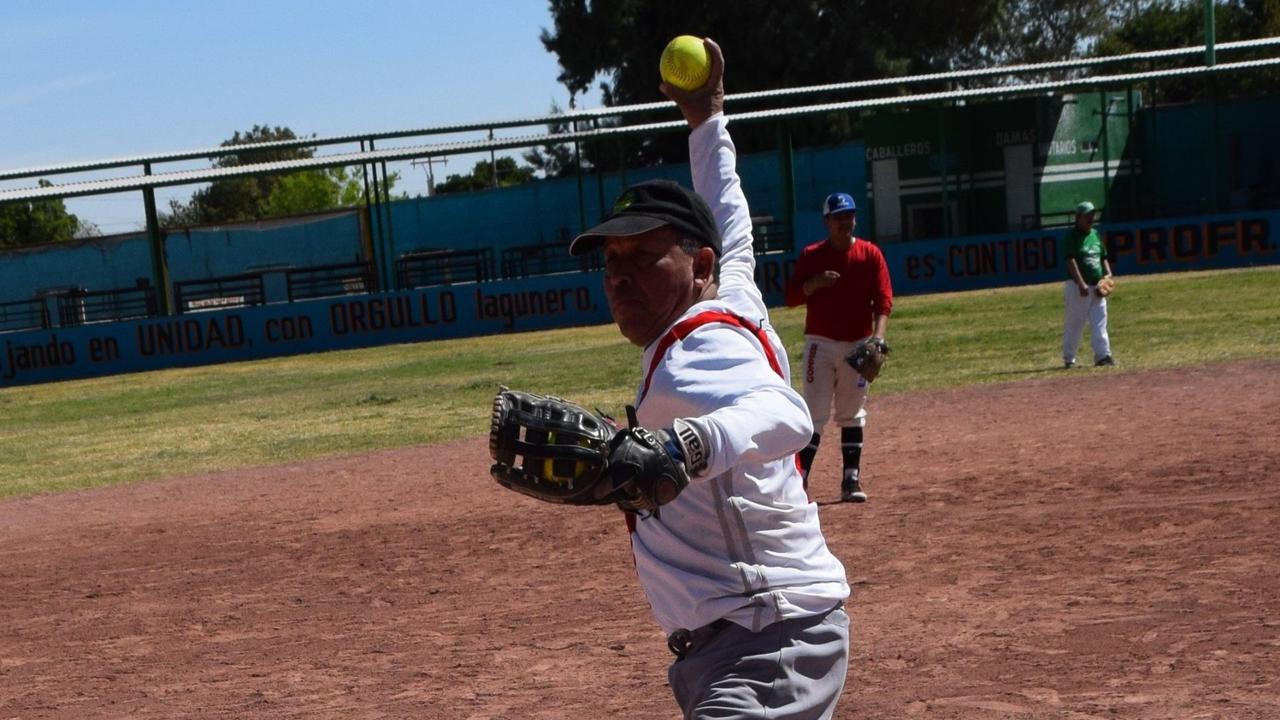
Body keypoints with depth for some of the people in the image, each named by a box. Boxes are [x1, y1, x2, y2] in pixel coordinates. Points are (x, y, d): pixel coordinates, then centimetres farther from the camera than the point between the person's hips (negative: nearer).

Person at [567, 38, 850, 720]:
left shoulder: (695, 353, -18)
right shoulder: (734, 302, 9)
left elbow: (785, 417, -40)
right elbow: (730, 227, 31)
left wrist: (683, 448, -59)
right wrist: (707, 120, 42)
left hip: (771, 644, -11)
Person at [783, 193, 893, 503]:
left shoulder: (871, 254, 2)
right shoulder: (811, 255, 1)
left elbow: (883, 301, -4)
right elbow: (791, 297, -1)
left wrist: (877, 337, -19)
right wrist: (814, 283, -20)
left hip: (858, 345, 2)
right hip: (821, 343, -2)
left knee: (853, 414, 9)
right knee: (815, 413, -9)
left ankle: (851, 481, 14)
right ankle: (799, 481, -10)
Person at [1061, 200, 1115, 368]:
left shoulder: (1095, 234, 15)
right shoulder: (1071, 236, -7)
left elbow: (1103, 257, 22)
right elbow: (1070, 261, -17)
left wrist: (1108, 274, 4)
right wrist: (1081, 284, -25)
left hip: (1097, 286, 7)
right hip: (1076, 286, -7)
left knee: (1100, 322, 1)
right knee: (1073, 324, -1)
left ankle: (1102, 355, 1)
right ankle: (1069, 359, 6)